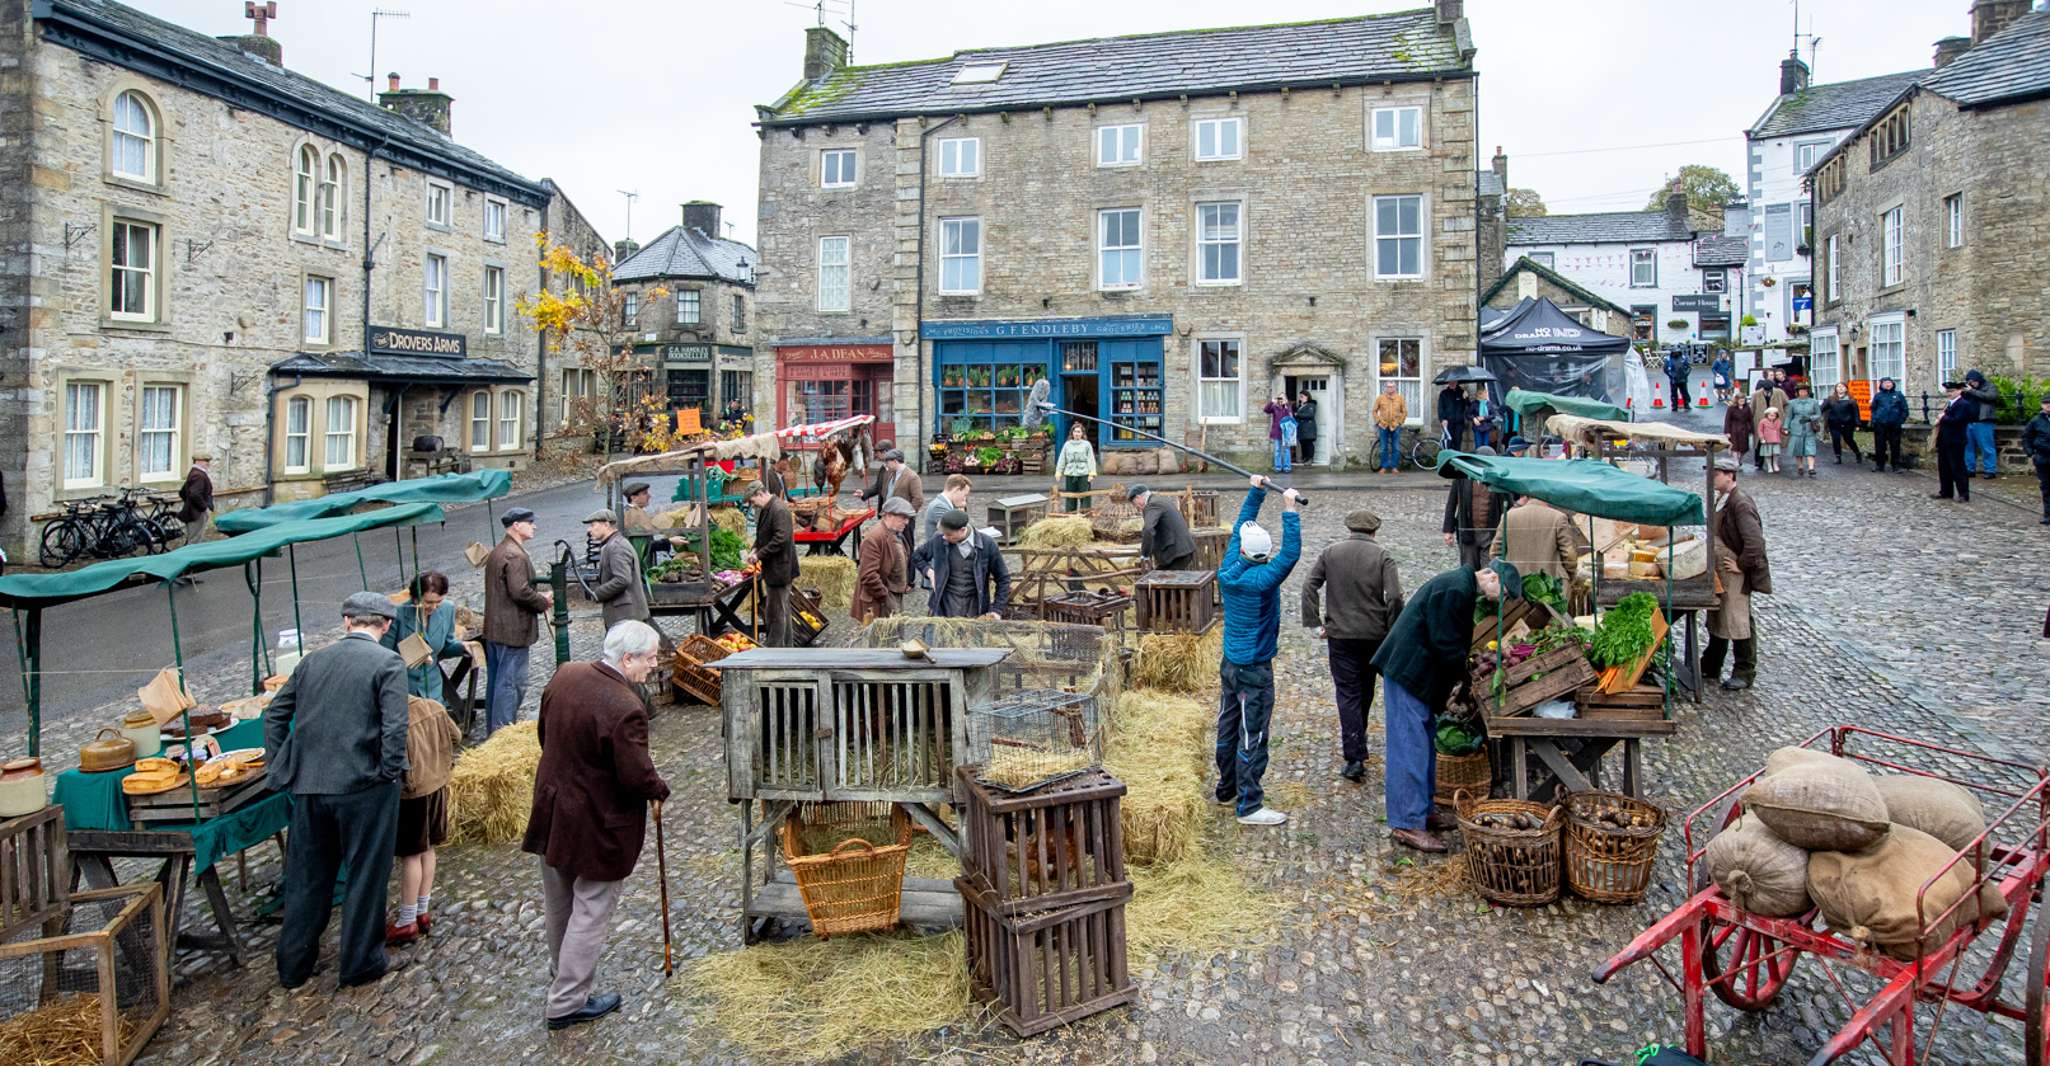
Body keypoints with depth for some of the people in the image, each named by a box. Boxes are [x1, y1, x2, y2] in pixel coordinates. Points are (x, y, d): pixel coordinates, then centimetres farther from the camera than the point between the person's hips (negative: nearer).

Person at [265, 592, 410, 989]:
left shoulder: (314, 660, 8)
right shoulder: (388, 663, -10)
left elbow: (274, 713, 11)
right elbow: (394, 728, -19)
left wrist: (281, 765, 16)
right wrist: (391, 772, -6)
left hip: (308, 785, 5)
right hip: (363, 786, -5)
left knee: (306, 875, 18)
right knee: (366, 875, 10)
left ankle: (294, 964, 30)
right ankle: (361, 963, 20)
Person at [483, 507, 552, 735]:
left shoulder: (496, 552, 15)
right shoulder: (516, 556, -18)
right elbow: (520, 592, -25)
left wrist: (539, 593, 11)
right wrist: (544, 601, -9)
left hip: (493, 629, 10)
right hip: (513, 630, -10)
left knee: (496, 681, 17)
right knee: (512, 683, -4)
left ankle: (492, 732, 26)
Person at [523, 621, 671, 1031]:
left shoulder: (564, 676, -5)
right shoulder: (624, 708, -30)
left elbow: (544, 733, 9)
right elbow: (637, 774, -26)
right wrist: (660, 791, -5)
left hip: (552, 808, 8)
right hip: (597, 825, -8)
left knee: (558, 902, 25)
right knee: (589, 911, 8)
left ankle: (561, 968, 47)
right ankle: (567, 1003, 18)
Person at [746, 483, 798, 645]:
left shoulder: (779, 510, -20)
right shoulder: (766, 509, 11)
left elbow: (781, 539, -26)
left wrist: (759, 554, -20)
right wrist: (755, 550, 4)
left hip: (779, 569, -10)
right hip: (773, 568, 11)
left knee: (776, 611, -3)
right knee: (783, 609, 19)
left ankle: (774, 648, 4)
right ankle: (785, 645, 29)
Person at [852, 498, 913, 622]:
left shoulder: (896, 536, 14)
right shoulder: (874, 538, -19)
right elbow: (868, 576, -24)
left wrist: (905, 586, 16)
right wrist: (886, 598, -20)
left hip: (896, 601, 10)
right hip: (878, 606, -10)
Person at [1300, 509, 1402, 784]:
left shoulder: (1330, 554, 1)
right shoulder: (1382, 557, -4)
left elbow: (1309, 587, -4)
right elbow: (1394, 597, -14)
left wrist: (1314, 623, -1)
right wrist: (1391, 631, -3)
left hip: (1340, 635, 0)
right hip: (1374, 635, 1)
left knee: (1348, 693, -1)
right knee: (1365, 690, 21)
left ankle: (1355, 758, -9)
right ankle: (1356, 739, 39)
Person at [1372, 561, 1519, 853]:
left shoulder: (1463, 588, 15)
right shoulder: (1454, 589, -19)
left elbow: (1455, 640, 21)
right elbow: (1445, 644, -21)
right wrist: (1469, 671, -8)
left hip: (1417, 672, 11)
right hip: (1408, 672, -11)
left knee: (1424, 744, 17)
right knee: (1410, 746, -8)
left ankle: (1422, 809, 27)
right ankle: (1407, 824, -4)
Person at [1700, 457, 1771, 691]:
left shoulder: (1741, 503, -21)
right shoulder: (1722, 499, 9)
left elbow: (1755, 541, -28)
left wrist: (1741, 564, -19)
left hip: (1735, 575, -10)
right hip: (1719, 573, 10)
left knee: (1738, 623, 1)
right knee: (1716, 621, 18)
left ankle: (1744, 673, 13)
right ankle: (1710, 669, 29)